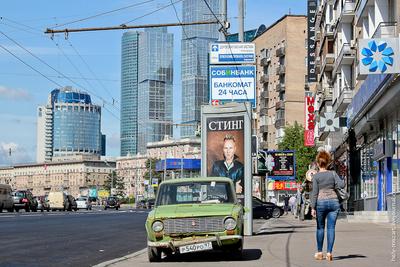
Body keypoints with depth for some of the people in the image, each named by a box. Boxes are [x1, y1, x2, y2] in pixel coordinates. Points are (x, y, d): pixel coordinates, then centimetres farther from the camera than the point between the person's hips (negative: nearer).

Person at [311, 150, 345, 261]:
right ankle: (329, 252, -4)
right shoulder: (333, 174, 3)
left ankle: (319, 252, 17)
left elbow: (315, 193, -6)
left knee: (320, 227, 12)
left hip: (321, 202, -1)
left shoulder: (316, 176, -2)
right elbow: (342, 185, -5)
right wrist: (337, 181, 17)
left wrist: (313, 207, -5)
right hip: (333, 201, 1)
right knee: (331, 228, 1)